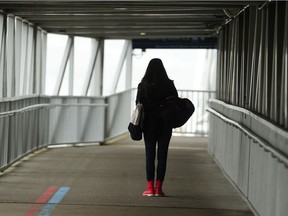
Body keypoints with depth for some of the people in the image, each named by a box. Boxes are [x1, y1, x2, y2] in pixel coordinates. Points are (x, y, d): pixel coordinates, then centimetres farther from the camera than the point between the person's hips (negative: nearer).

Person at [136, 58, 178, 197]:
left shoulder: (143, 85, -4)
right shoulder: (168, 85, -5)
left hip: (149, 124, 0)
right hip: (165, 124, 0)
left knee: (150, 155, 6)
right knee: (162, 155, 4)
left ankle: (150, 187, 2)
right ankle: (158, 188, 2)